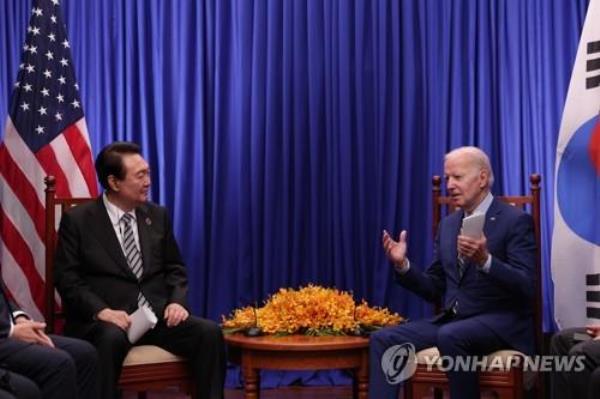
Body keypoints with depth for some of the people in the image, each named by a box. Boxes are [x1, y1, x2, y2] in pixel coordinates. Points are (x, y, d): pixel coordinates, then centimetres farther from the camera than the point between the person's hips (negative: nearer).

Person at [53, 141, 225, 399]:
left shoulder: (157, 216, 14)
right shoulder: (77, 220, 1)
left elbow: (175, 269, 17)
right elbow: (67, 279, -4)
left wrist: (176, 301, -4)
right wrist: (102, 311, -19)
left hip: (157, 314, 4)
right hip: (104, 318, -4)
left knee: (209, 332, -21)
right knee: (111, 339, -38)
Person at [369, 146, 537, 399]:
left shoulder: (516, 221, -6)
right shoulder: (448, 225, 14)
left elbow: (525, 288, -16)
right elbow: (434, 290, 15)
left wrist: (485, 260, -32)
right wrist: (403, 264, -3)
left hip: (502, 321, -6)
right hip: (453, 320, 6)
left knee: (450, 337, -36)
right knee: (383, 340, -13)